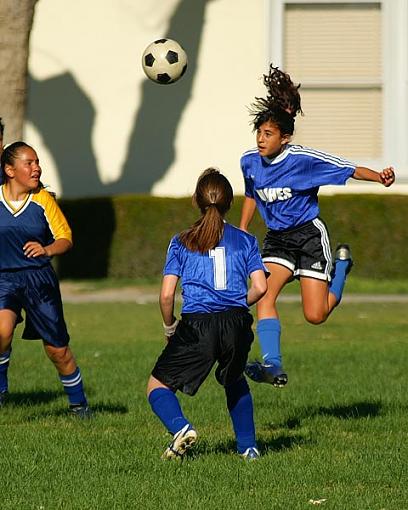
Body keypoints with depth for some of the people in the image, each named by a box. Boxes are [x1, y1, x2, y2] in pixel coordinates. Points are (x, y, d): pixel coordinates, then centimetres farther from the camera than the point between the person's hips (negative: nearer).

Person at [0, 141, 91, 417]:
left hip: (39, 279, 0)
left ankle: (78, 403, 25)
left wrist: (47, 250, -18)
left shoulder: (43, 200, -4)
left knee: (58, 349, 5)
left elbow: (66, 238, 1)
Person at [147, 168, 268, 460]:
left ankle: (181, 427, -18)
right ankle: (248, 446, 25)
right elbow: (260, 287, 1)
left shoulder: (182, 242, 7)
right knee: (235, 381, 32)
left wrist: (169, 327, 17)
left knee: (158, 386, 10)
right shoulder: (245, 241, 11)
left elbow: (167, 294, 0)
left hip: (196, 326, -3)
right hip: (237, 326, 3)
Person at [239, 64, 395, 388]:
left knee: (316, 315, -7)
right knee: (264, 296, -20)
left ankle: (341, 265, 23)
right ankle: (273, 367, -24)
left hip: (309, 234, -4)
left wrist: (379, 177, -33)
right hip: (277, 239, 4)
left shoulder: (304, 159, -18)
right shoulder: (250, 162, -2)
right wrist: (241, 234, 19)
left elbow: (348, 169, -16)